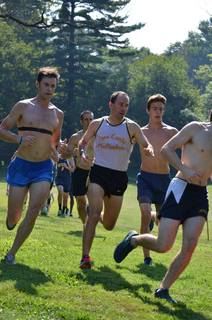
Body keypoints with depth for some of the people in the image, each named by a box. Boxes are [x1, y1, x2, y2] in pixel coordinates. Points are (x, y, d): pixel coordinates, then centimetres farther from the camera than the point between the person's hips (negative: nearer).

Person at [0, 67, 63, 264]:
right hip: (21, 165, -2)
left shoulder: (58, 114, 10)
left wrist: (55, 151, 3)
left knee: (34, 211, -14)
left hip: (44, 168, 2)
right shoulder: (23, 106, -1)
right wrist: (19, 139, -17)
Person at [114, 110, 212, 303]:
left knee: (189, 247, -10)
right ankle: (133, 239, 22)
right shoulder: (195, 128, -1)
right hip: (181, 188, -5)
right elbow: (167, 149, -6)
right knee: (163, 246, -9)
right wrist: (184, 169, -18)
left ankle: (163, 289, 1)